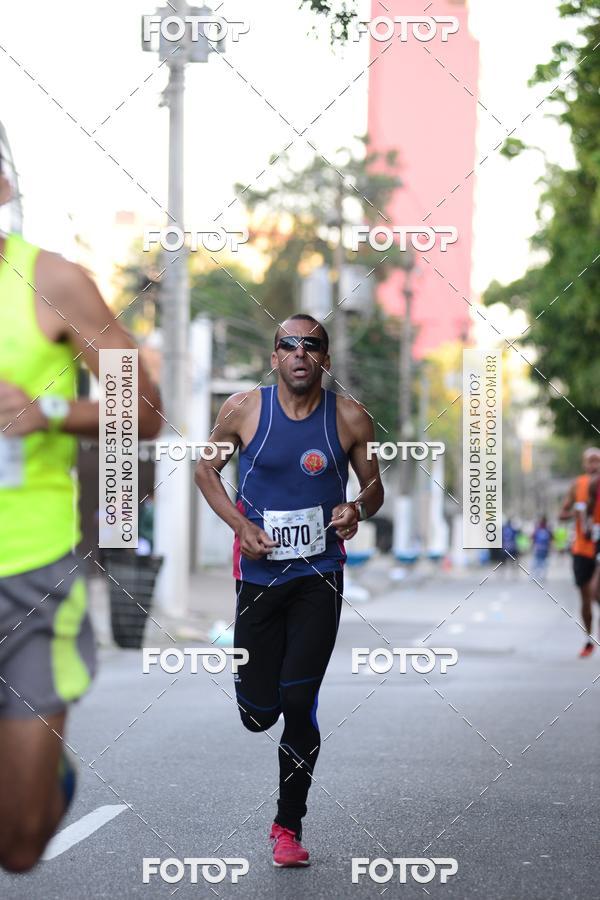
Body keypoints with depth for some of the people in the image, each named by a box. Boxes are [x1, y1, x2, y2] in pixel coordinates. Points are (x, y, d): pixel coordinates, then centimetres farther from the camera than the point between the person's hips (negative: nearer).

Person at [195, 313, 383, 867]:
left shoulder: (351, 419, -3)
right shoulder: (244, 410, -4)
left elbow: (374, 489, 9)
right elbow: (206, 471, 8)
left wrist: (358, 508, -15)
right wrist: (242, 527, -6)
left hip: (320, 576, -1)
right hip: (260, 572, 1)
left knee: (299, 704, -7)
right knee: (258, 714, 4)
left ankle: (289, 826, 11)